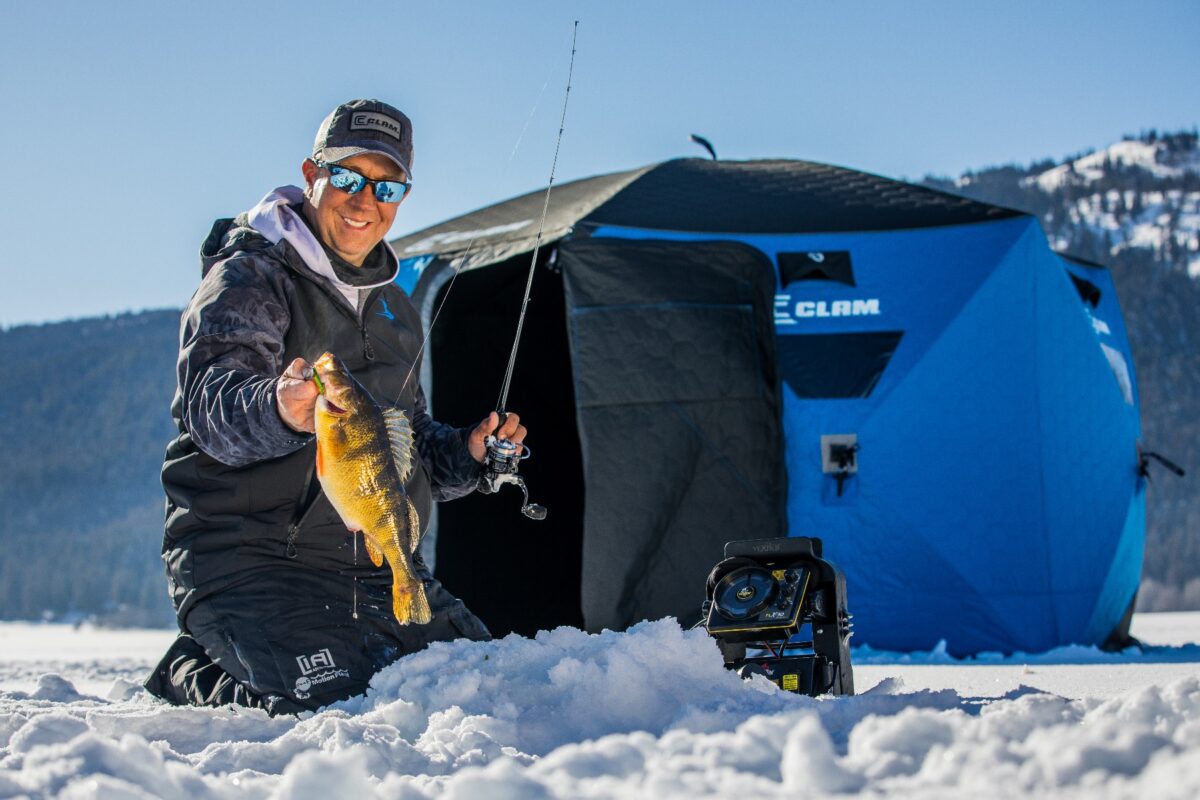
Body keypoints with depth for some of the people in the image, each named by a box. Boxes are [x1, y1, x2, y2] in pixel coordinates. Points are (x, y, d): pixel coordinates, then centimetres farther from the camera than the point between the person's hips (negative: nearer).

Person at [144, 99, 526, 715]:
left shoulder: (395, 308, 19)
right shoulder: (248, 278, -7)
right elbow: (212, 400, -26)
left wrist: (465, 454, 6)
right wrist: (277, 410, -49)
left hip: (373, 564, 8)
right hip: (247, 556, -8)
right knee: (338, 707, -29)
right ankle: (195, 678, 2)